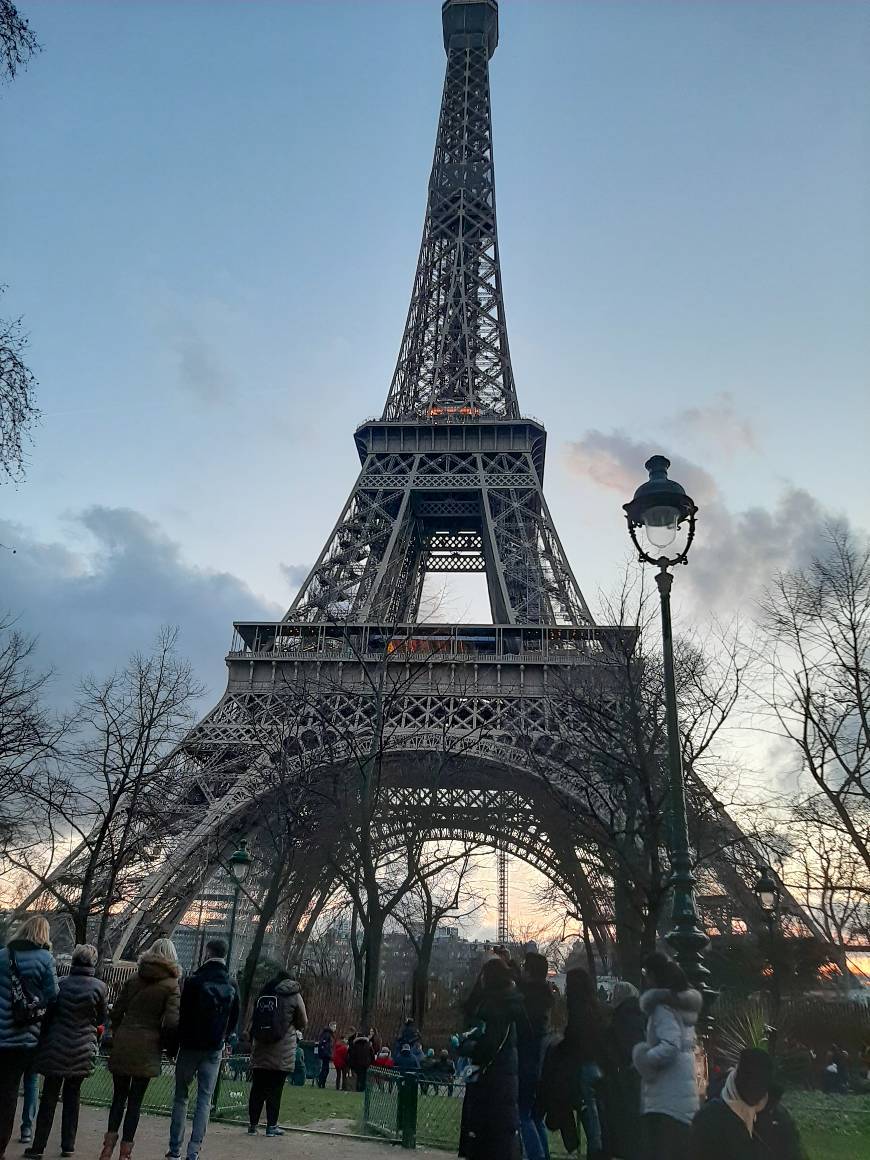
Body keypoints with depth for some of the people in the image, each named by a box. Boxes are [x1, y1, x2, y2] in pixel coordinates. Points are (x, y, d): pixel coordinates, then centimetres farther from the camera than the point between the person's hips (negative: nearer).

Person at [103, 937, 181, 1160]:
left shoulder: (133, 980, 6)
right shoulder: (171, 985, -6)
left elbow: (116, 1012, 7)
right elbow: (172, 1022, -12)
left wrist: (117, 1036, 17)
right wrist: (166, 1044, 4)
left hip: (122, 1044, 3)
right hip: (147, 1049, -3)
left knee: (119, 1096, 16)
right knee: (135, 1100, 7)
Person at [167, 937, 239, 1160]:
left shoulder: (194, 981, -11)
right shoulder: (232, 986, 2)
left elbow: (182, 1016, -8)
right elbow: (234, 1021, 8)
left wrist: (173, 1046, 1)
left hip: (190, 1046, -3)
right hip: (214, 1049, 3)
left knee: (181, 1097, 10)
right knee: (204, 1100, 6)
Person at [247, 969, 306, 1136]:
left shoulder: (263, 994, 8)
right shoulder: (294, 995, -2)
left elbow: (255, 1021, 14)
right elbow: (304, 1023, 4)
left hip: (260, 1050, 3)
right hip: (282, 1053, -3)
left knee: (257, 1088, 10)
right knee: (275, 1089, 4)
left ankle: (252, 1124, 14)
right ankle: (271, 1126, 7)